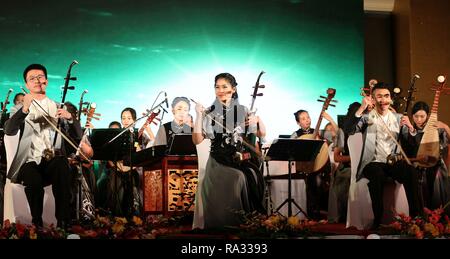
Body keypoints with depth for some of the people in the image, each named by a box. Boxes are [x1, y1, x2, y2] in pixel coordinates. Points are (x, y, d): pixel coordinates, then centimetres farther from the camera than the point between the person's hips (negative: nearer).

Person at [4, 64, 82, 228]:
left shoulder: (59, 107, 18)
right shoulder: (21, 109, 13)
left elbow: (77, 136, 9)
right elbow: (9, 131, -8)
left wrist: (70, 117, -12)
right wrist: (24, 109, -25)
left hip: (55, 160, 1)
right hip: (30, 161, -1)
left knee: (62, 166, -35)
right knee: (34, 180, -35)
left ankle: (63, 221, -27)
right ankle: (37, 222, -12)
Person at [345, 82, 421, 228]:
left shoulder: (398, 118, 17)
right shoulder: (366, 117, 7)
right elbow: (349, 130, -13)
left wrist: (410, 128, -9)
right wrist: (361, 108, -19)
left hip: (393, 162, 3)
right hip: (373, 163, -2)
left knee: (411, 172, -28)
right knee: (377, 175, -36)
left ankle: (415, 216, -19)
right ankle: (378, 220, -27)